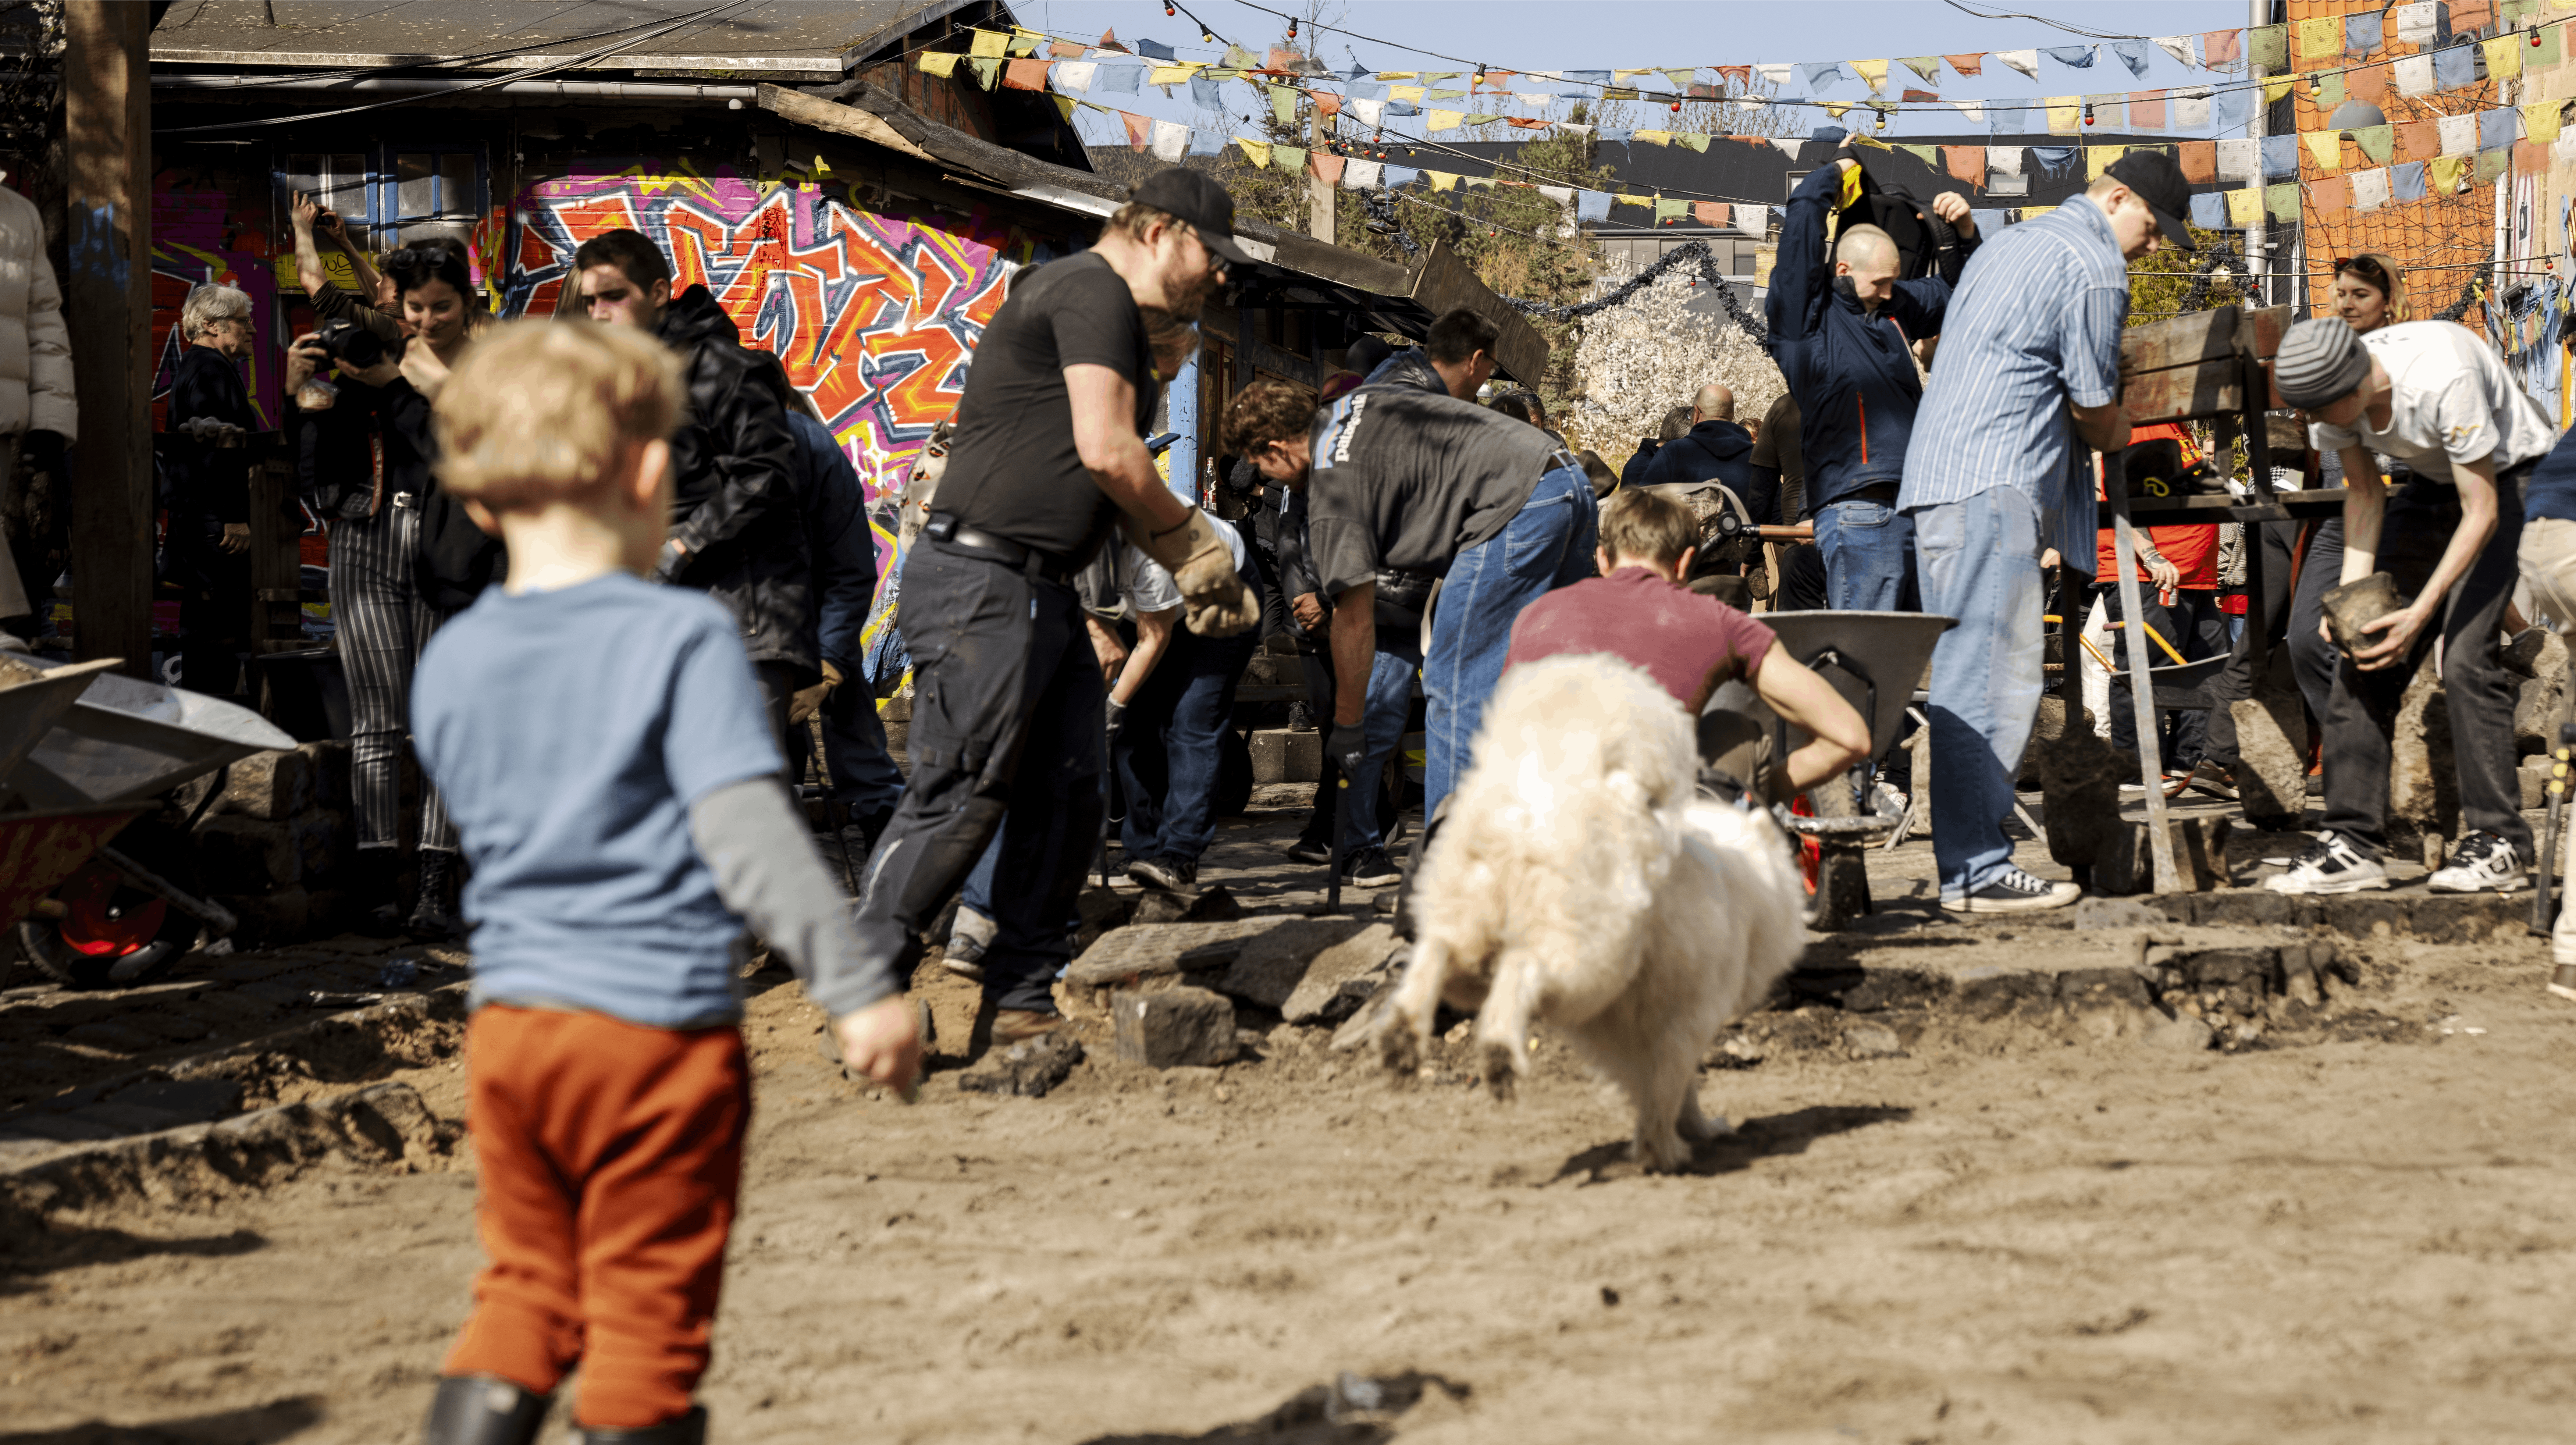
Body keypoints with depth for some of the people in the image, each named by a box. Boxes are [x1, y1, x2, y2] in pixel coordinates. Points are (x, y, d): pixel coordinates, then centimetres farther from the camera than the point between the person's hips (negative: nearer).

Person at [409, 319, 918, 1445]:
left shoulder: (450, 661, 4)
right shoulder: (683, 640, -14)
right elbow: (747, 832, -20)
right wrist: (859, 990, -18)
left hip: (510, 1017, 6)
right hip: (658, 1026, -5)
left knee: (525, 1288, 17)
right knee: (648, 1312, 5)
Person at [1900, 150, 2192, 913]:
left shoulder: (2008, 244, 27)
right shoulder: (2094, 268, -3)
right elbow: (2095, 406, -1)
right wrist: (2120, 438, 20)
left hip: (1935, 478, 10)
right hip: (1994, 484, -10)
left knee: (1964, 673, 8)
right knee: (1996, 676, -12)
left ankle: (1966, 858, 8)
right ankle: (1976, 870, -16)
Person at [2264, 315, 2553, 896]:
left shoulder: (2443, 379, -36)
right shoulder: (2329, 395, -17)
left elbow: (2481, 512, -29)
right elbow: (2365, 492, -3)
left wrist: (2419, 614, -33)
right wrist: (2351, 595, -16)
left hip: (2511, 480, -6)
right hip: (2433, 489, 6)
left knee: (2467, 657, -21)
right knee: (2364, 657, -4)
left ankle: (2499, 843, -13)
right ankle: (2353, 843, -2)